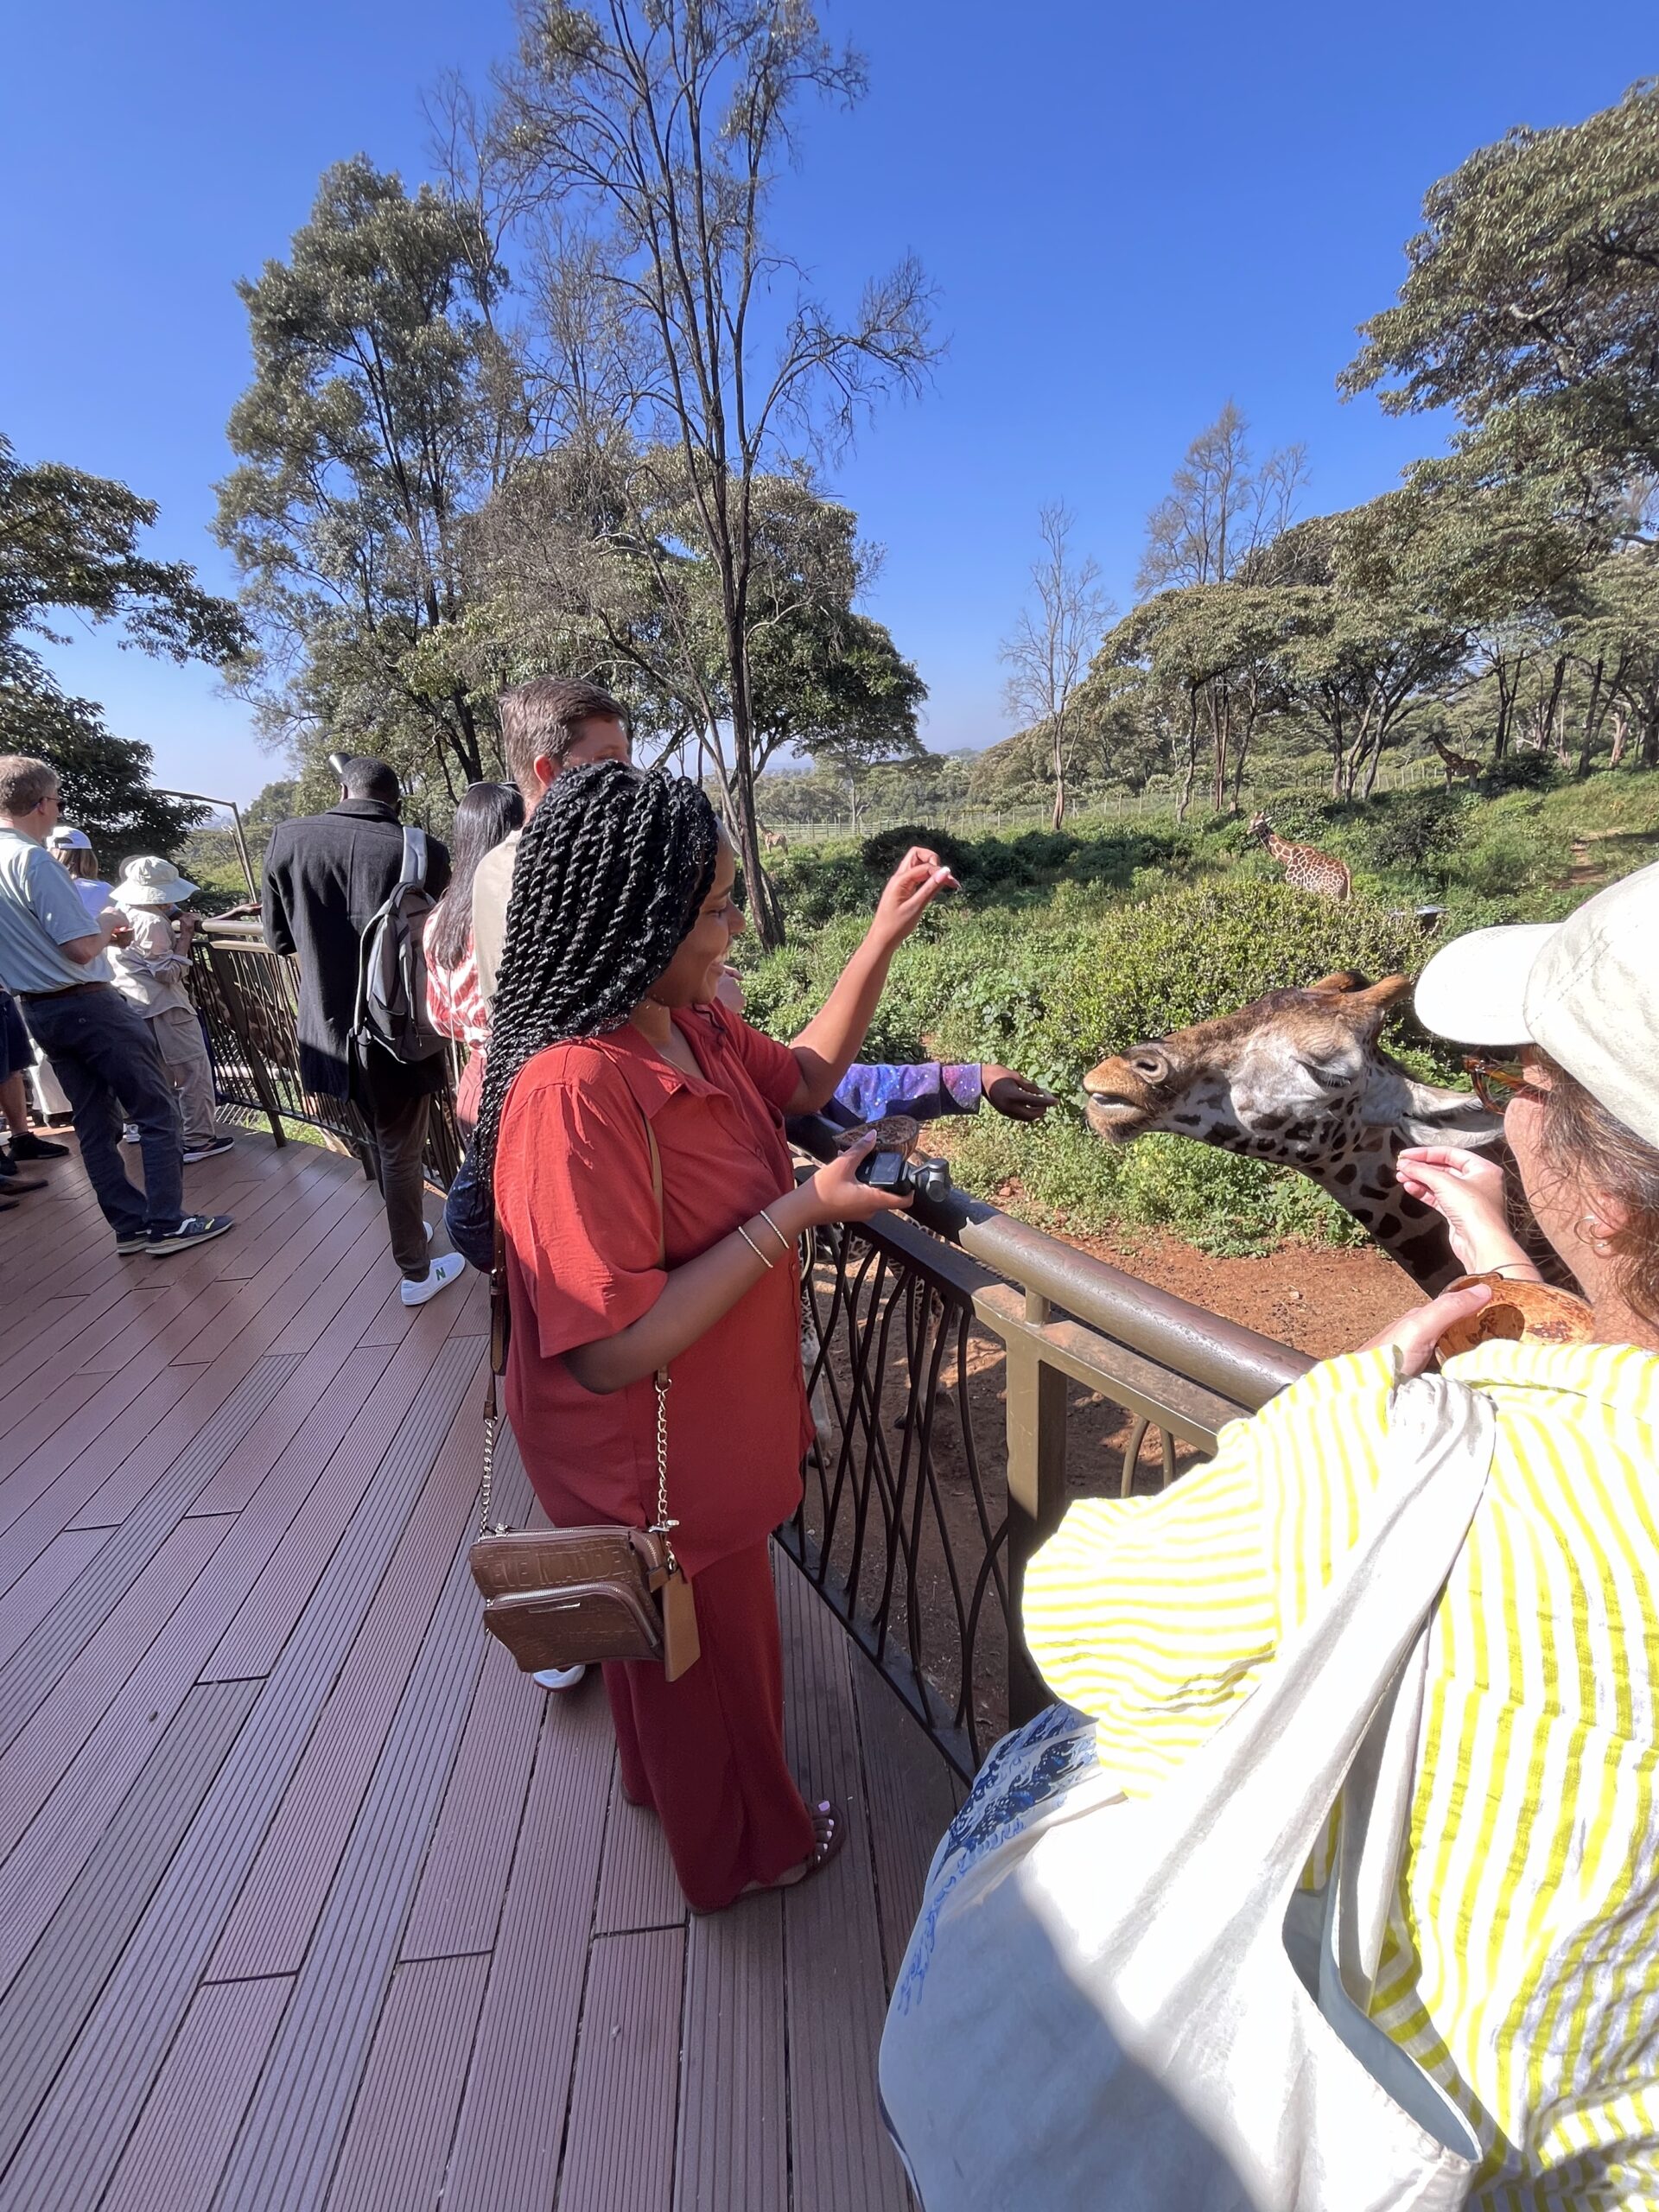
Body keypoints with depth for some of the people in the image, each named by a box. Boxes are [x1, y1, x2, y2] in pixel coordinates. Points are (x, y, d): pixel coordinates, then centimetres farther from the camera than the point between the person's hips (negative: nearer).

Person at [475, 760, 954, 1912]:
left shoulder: (694, 1025, -9)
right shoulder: (572, 1092, -36)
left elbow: (804, 1078, 8)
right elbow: (612, 1348, -34)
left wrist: (885, 937, -1)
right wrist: (797, 1213, -30)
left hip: (708, 1427, 8)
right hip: (651, 1464, -8)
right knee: (712, 1654, 23)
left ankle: (663, 1779, 65)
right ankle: (743, 1843, 56)